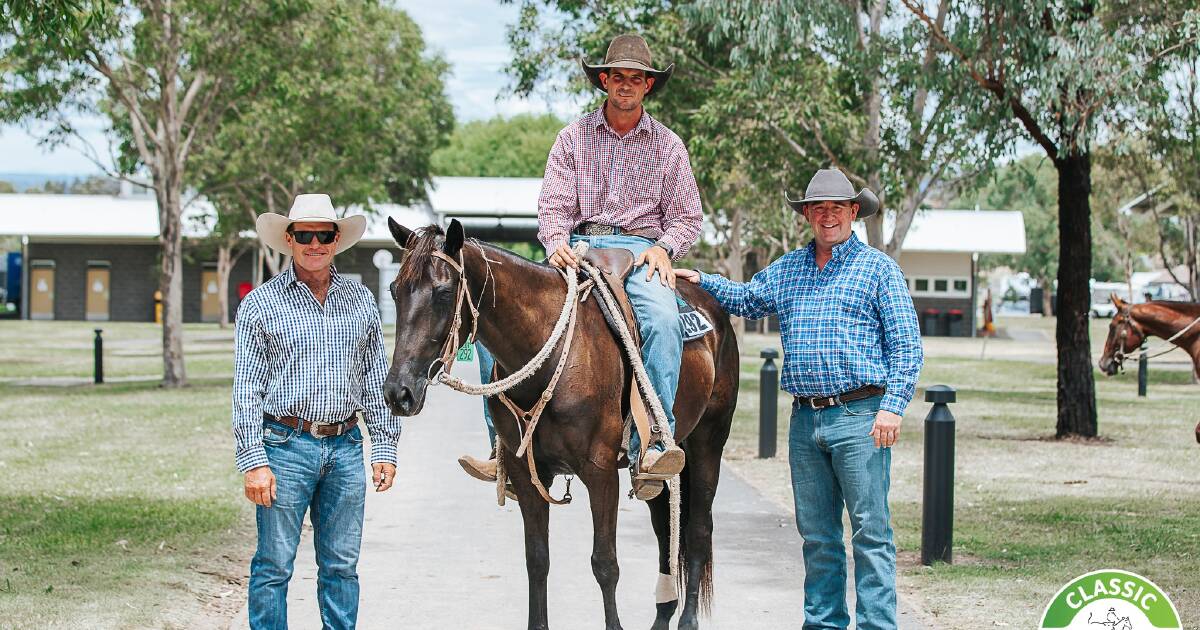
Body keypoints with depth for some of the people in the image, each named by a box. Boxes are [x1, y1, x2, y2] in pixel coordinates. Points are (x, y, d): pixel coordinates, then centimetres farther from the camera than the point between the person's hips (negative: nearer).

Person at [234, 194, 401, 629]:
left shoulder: (361, 301, 10)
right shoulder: (260, 304, -1)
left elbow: (376, 380, 14)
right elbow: (247, 389, -4)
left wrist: (385, 447, 9)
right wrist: (254, 461, -10)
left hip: (345, 446, 3)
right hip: (286, 446, -3)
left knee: (342, 566, 9)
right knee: (274, 566, 0)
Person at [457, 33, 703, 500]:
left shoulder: (667, 145, 11)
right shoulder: (574, 137, 12)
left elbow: (688, 218, 12)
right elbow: (554, 206, 5)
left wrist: (663, 247, -9)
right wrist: (558, 245, -16)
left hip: (639, 248, -1)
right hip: (578, 247, 1)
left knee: (663, 321, -36)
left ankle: (652, 447, -39)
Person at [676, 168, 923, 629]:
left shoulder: (878, 268, 0)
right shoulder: (788, 268, 16)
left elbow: (906, 345, -4)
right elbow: (746, 300, 30)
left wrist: (893, 406, -14)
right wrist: (699, 280, 16)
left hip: (859, 417, -5)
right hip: (805, 419, 5)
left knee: (870, 530, -5)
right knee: (816, 533, 10)